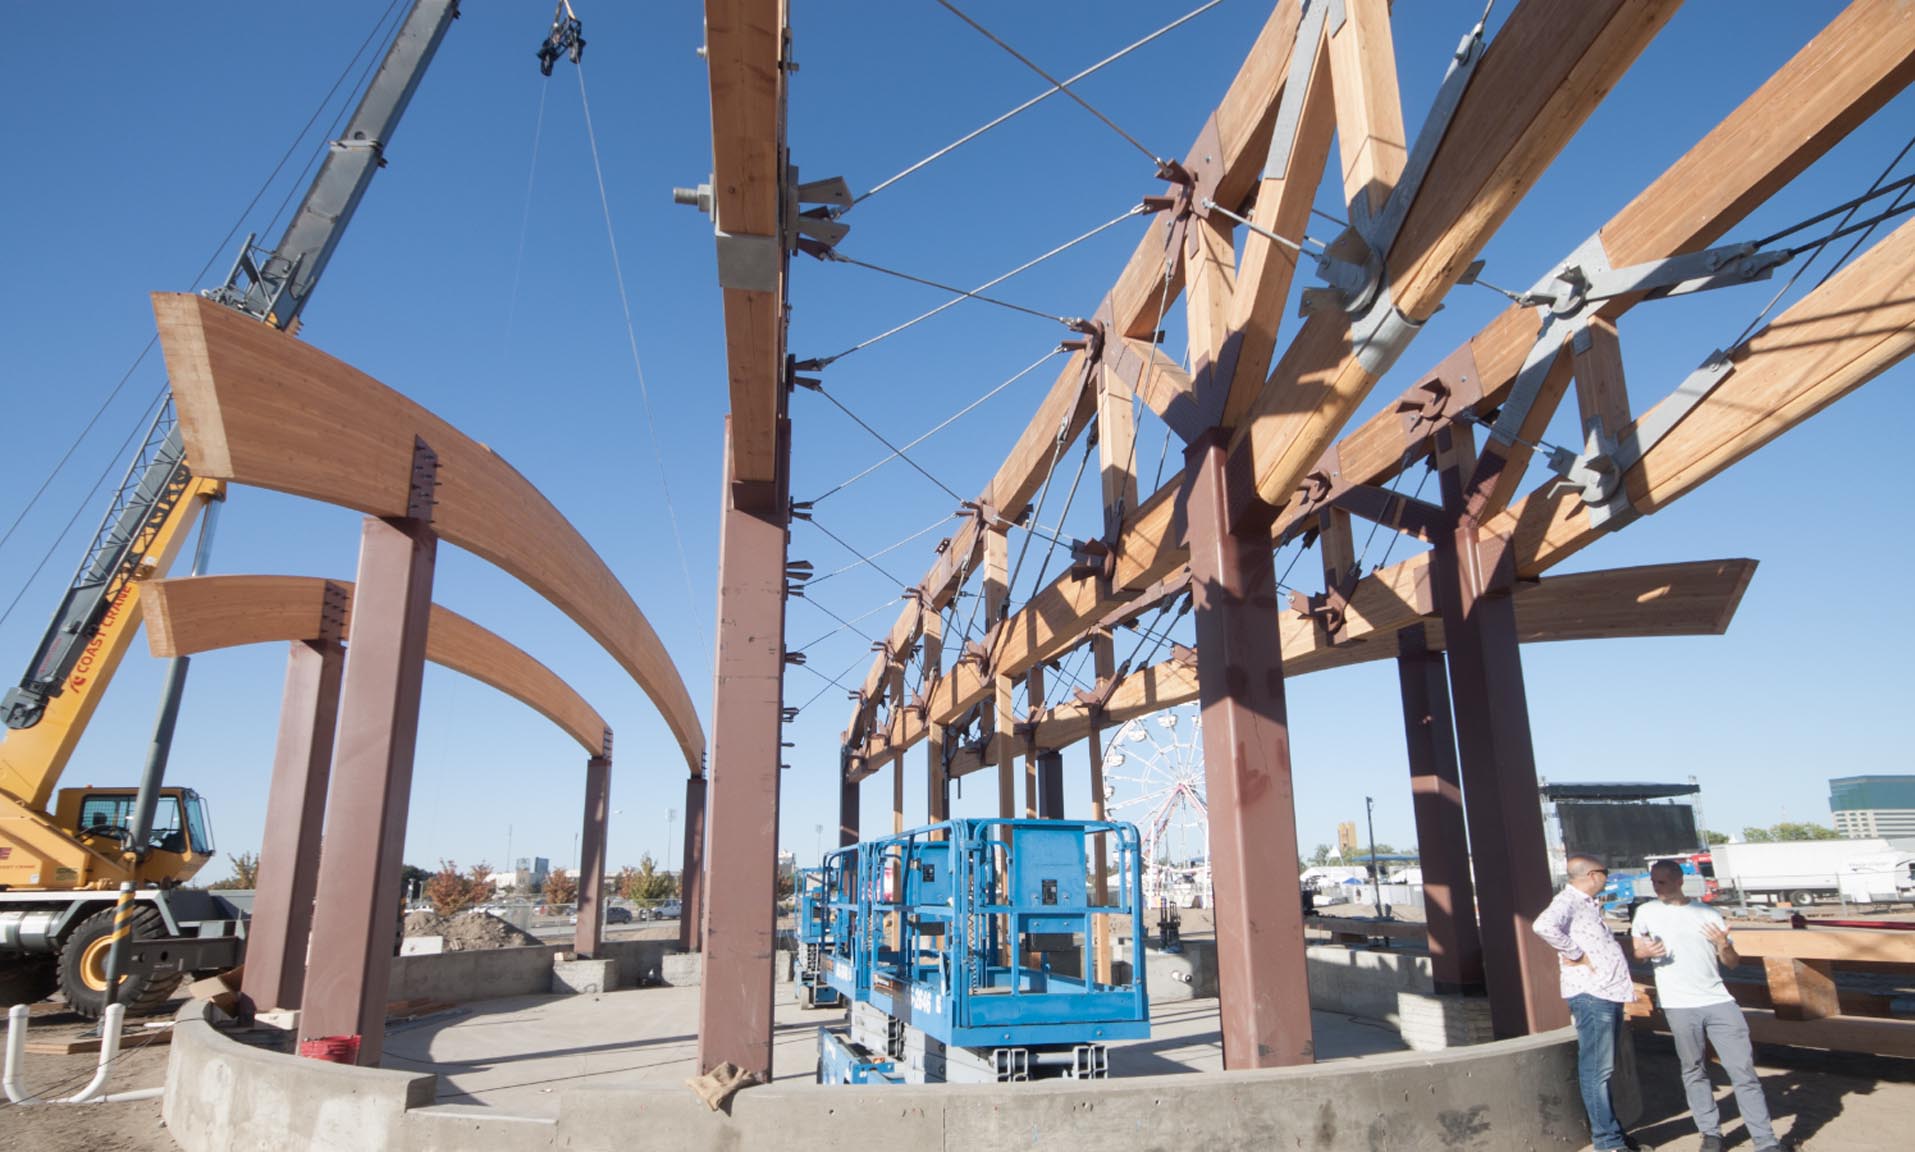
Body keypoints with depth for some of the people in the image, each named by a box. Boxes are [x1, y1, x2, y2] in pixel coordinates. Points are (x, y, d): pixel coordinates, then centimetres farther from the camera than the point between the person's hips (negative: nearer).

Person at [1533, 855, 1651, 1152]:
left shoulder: (1588, 904, 19)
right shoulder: (1567, 901, -12)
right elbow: (1543, 926, -33)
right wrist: (1576, 955, -22)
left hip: (1610, 993, 10)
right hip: (1591, 994, -10)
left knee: (1603, 1070, 18)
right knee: (1597, 1071, -3)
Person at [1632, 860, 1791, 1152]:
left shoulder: (1709, 914, 7)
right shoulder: (1647, 912, 3)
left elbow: (1733, 963, 10)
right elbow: (1636, 947, 11)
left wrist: (1723, 946, -12)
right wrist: (1645, 951, -11)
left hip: (1719, 1002, 1)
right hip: (1679, 1006, -1)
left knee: (1743, 1070, 1)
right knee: (1694, 1072, 6)